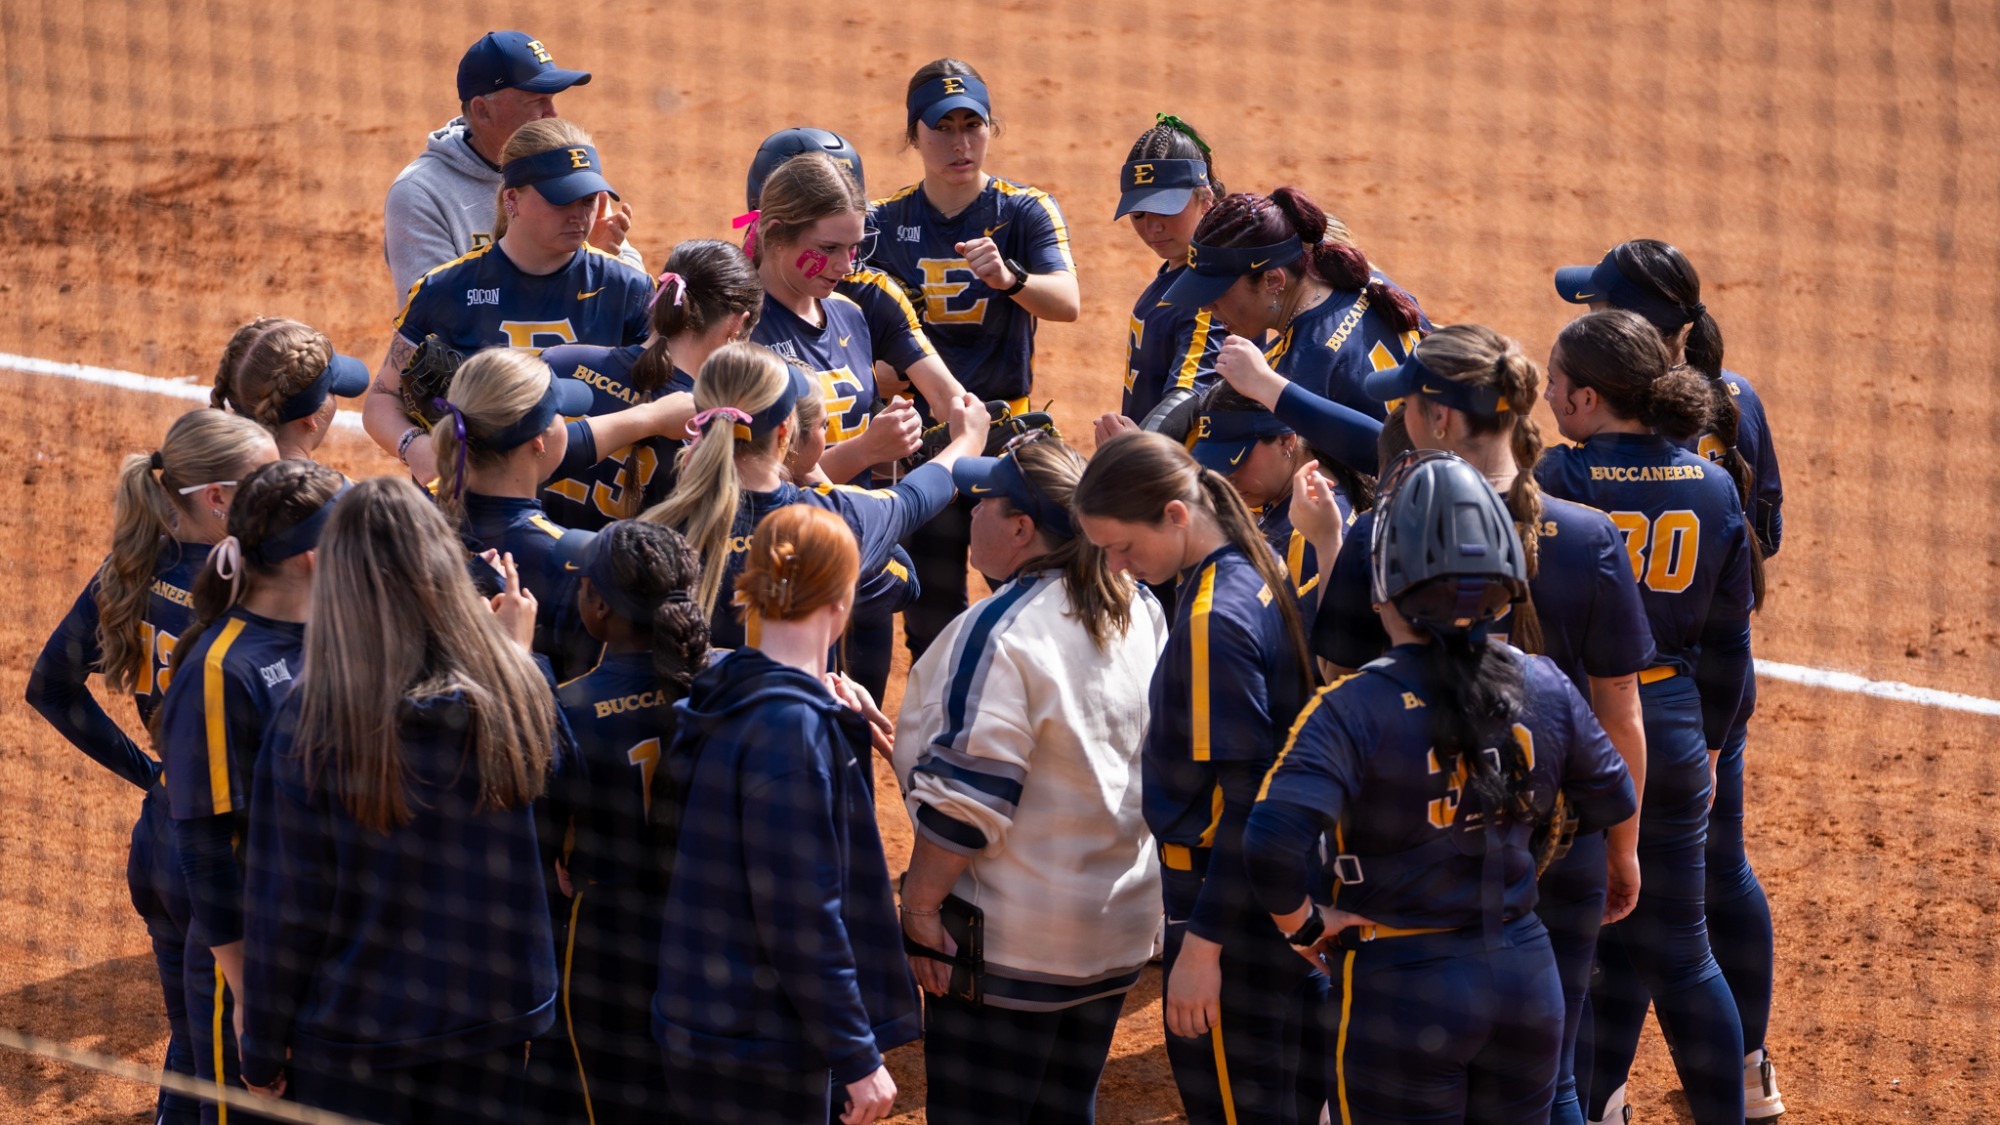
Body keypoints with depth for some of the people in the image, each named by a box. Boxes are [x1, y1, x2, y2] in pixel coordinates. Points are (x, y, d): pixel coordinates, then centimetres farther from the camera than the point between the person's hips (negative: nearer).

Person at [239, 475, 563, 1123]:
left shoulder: (309, 722, -20)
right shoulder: (516, 695, -13)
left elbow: (286, 904, -13)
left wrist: (264, 1052, -2)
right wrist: (518, 652, 17)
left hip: (353, 1035, -2)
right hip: (494, 1021, 2)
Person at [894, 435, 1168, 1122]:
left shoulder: (1002, 632, -22)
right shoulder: (1140, 613, 3)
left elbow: (966, 795, -22)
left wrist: (920, 904, -16)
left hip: (1010, 944, -8)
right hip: (1119, 928, 8)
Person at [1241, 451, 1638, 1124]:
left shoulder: (1356, 708, -19)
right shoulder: (1545, 688, -4)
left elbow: (1273, 842, -30)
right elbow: (1614, 802, 10)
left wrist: (1306, 925, -12)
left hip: (1405, 990, -4)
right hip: (1529, 978, 4)